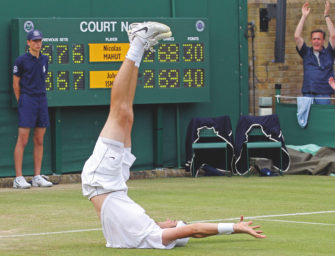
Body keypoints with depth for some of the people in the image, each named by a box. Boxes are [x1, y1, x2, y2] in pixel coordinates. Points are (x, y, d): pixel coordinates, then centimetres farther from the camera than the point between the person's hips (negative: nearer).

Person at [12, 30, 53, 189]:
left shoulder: (44, 60, 12)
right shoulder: (21, 61, -5)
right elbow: (16, 83, 1)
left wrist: (39, 95, 16)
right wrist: (21, 102, 5)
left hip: (42, 100, 6)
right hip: (27, 100, -6)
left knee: (39, 141, 6)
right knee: (22, 140, -9)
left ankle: (37, 177, 10)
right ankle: (18, 178, -9)